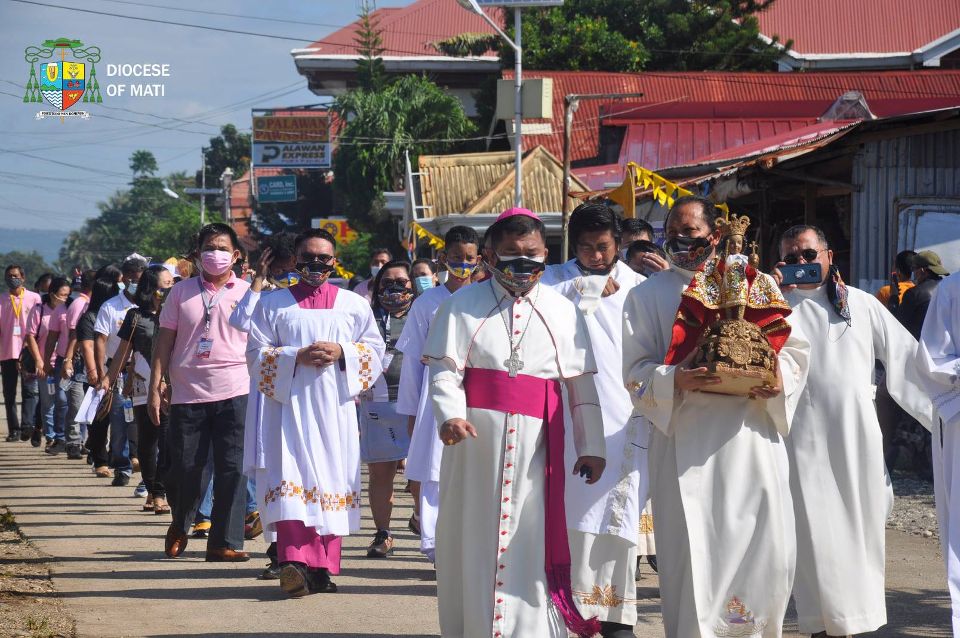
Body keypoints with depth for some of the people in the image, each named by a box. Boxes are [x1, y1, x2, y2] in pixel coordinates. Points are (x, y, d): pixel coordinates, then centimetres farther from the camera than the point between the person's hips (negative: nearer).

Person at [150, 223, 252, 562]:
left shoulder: (248, 293, 7)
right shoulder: (181, 292, 9)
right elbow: (165, 340, 9)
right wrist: (155, 387, 2)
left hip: (235, 393, 0)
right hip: (187, 393, 1)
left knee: (232, 469, -4)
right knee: (184, 467, 4)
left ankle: (224, 542, 1)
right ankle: (180, 525, 31)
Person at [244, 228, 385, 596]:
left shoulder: (355, 305, 13)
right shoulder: (273, 304, 10)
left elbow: (374, 350, 11)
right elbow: (257, 353, 4)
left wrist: (342, 353, -8)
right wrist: (297, 357, -11)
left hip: (335, 407, 2)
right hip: (289, 404, -2)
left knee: (332, 480, -1)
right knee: (292, 478, -16)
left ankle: (323, 566, 4)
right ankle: (295, 560, -26)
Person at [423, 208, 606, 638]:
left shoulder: (562, 312, 11)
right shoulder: (463, 305, 5)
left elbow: (583, 385, 11)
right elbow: (445, 371, -4)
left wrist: (591, 446, 7)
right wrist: (450, 414, -23)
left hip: (535, 443, 1)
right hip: (475, 438, -1)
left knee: (532, 542, -1)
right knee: (473, 540, 3)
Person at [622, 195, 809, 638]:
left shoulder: (759, 286, 13)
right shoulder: (647, 295, 11)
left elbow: (793, 347, 13)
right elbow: (636, 370, 4)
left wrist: (781, 377, -9)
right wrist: (674, 380, -16)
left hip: (751, 432, 1)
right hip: (684, 439, -1)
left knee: (767, 546, -2)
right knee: (692, 549, -5)